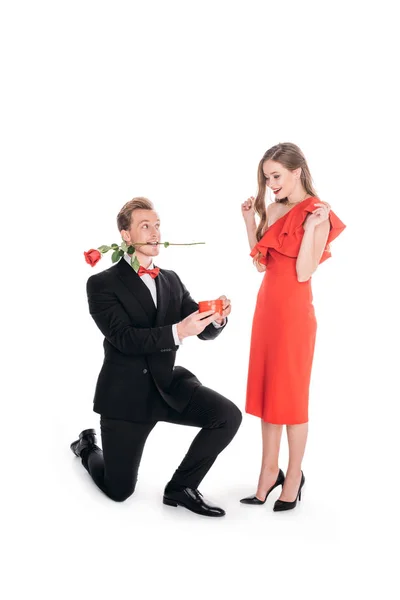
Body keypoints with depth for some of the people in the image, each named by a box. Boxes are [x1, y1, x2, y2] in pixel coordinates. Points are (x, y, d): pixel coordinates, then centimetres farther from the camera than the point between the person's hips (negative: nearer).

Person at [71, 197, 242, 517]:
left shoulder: (171, 280, 8)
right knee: (119, 491, 4)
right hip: (126, 391, -4)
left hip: (168, 382, 5)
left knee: (229, 415, -20)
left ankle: (181, 487, 0)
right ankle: (88, 447, 39)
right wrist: (177, 331, -36)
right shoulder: (102, 284, -9)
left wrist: (218, 317, -20)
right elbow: (124, 338, -22)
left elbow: (204, 330, 5)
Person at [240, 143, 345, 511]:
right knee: (265, 390, 10)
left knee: (291, 395, 1)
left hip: (294, 311, -7)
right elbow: (260, 262, 12)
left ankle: (293, 477, 16)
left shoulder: (318, 215, -11)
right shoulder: (274, 210, 11)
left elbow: (304, 273, -17)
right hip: (267, 306, 8)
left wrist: (310, 227, -24)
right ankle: (269, 472, 21)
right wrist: (250, 221, 7)